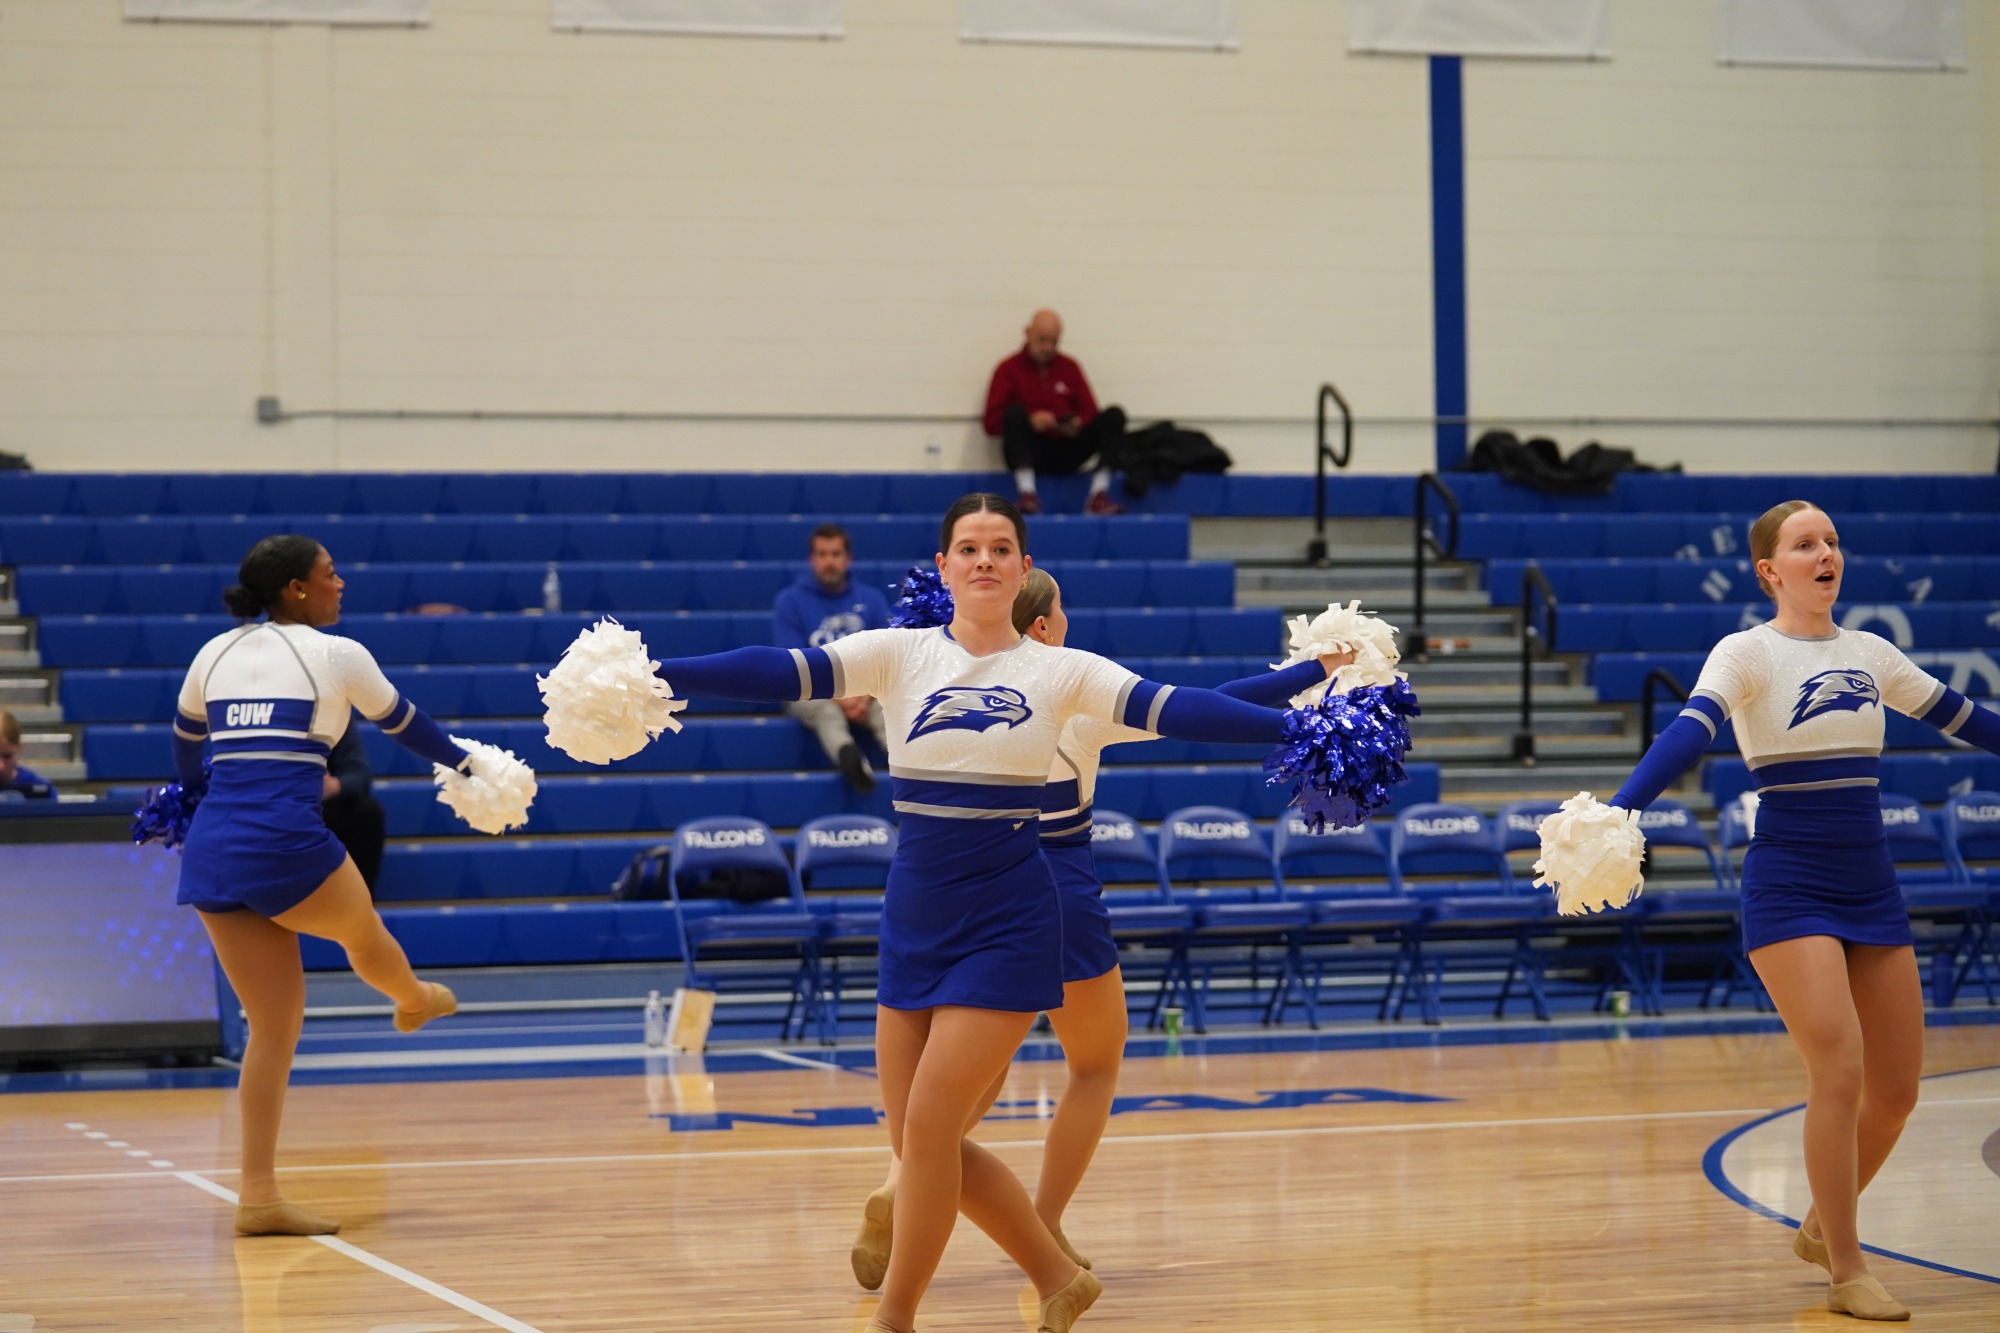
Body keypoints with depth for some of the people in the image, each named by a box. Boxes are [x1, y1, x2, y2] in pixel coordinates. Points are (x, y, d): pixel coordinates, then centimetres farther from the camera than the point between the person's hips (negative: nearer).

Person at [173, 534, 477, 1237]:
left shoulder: (215, 654, 15)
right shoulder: (335, 655, 2)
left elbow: (184, 748, 31)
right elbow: (405, 724, 19)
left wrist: (189, 798, 54)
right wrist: (464, 762, 39)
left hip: (210, 854, 6)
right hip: (285, 841, -5)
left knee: (275, 1023, 11)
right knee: (364, 932, 28)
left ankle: (257, 1196, 8)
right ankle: (412, 999, 60)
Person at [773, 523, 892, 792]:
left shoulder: (871, 599, 12)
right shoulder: (790, 601, 5)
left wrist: (867, 694, -15)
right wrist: (838, 699, -17)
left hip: (865, 692, 2)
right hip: (811, 691, -2)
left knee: (885, 710, -34)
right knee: (827, 712, -39)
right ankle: (848, 757, -70)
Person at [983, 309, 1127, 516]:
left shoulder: (1069, 367, 15)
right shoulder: (1009, 369, 5)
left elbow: (1089, 411, 10)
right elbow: (991, 422, -3)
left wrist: (1078, 424, -14)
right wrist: (1030, 421, -19)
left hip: (1067, 450, 3)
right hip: (1030, 453, -3)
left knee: (1114, 415, -14)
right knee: (1015, 412, -31)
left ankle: (1099, 495, -28)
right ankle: (1027, 494, -40)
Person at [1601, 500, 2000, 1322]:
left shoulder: (1869, 654, 11)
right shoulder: (1749, 653, -7)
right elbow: (1690, 732, -23)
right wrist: (1618, 812, -39)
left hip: (1871, 888, 6)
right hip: (1789, 891, -6)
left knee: (1896, 1087, 6)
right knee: (1840, 1074, -15)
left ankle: (1824, 1227, 30)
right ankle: (1846, 1274, -3)